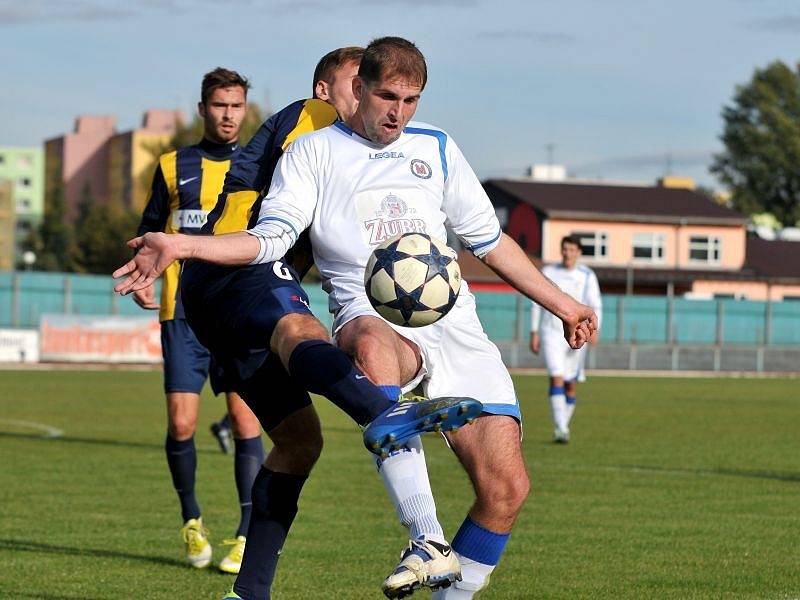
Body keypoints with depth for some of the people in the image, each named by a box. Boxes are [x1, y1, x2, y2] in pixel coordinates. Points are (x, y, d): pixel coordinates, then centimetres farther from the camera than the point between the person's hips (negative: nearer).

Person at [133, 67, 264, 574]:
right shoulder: (174, 166, 11)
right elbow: (149, 231, 16)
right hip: (184, 313, 1)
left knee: (245, 421, -9)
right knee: (181, 423, -4)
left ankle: (248, 537, -4)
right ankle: (192, 522, 18)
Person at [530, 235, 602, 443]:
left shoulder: (587, 276, 2)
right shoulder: (548, 273, 5)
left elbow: (595, 306, -1)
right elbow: (537, 303, 10)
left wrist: (594, 329, -18)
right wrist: (534, 332, 6)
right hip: (551, 333, -1)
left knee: (571, 385, 8)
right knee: (556, 379, -16)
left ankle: (563, 427, 25)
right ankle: (561, 429, -22)